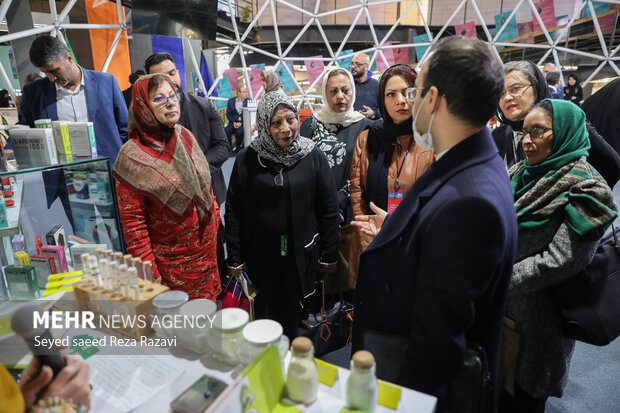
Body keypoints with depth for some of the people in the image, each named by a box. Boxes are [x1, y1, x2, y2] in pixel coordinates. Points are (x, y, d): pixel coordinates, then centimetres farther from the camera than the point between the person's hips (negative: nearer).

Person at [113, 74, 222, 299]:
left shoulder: (185, 136, 2)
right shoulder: (132, 156, -15)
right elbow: (132, 221, -12)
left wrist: (217, 221, 14)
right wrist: (149, 274, -13)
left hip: (210, 252, 5)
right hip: (174, 264, -5)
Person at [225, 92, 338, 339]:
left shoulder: (314, 157, -4)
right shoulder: (246, 159, -3)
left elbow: (329, 209, -1)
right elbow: (232, 210, 0)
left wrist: (328, 256, 0)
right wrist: (234, 258, -1)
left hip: (301, 254, 0)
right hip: (260, 255, 1)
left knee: (295, 320, 13)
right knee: (265, 317, 14)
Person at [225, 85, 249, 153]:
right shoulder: (231, 101, 13)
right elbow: (228, 114, 8)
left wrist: (241, 123, -13)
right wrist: (233, 122, -8)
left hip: (243, 123, -2)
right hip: (233, 122, 2)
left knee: (240, 132, -33)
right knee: (226, 130, -27)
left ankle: (238, 149, -11)